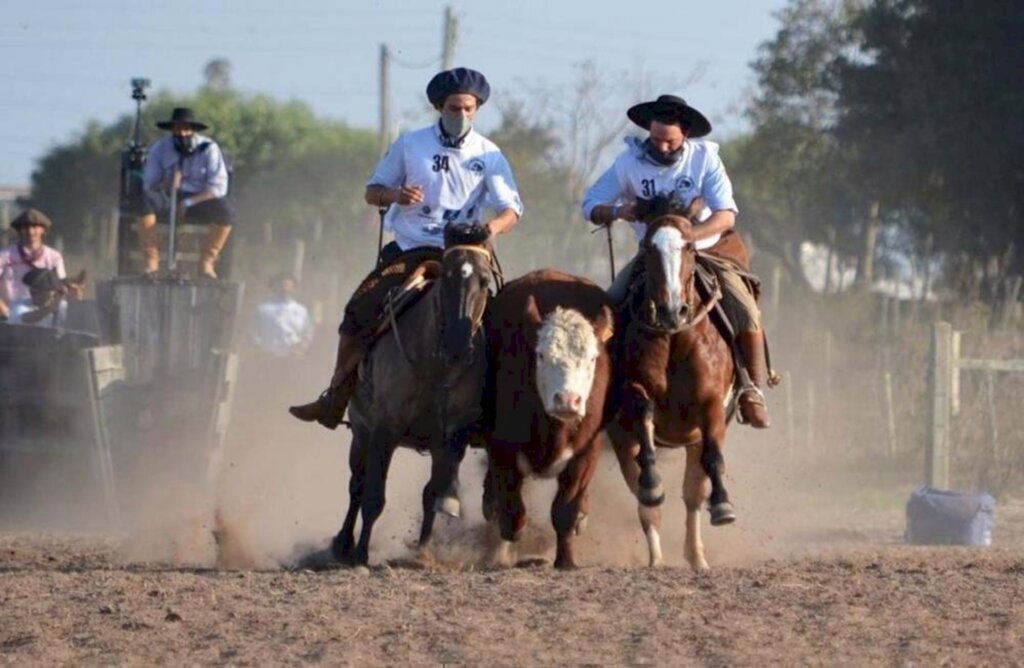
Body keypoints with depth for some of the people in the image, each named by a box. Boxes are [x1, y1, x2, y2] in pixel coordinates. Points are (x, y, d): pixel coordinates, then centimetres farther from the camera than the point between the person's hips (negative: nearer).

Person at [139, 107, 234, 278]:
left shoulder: (209, 149, -7)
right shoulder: (160, 149, -2)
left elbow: (218, 187, -12)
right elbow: (148, 184, -6)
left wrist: (189, 202, -24)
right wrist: (165, 185, -29)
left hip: (199, 200, -1)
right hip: (168, 200, 1)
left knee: (225, 210, -33)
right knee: (145, 201, -32)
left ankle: (206, 262, -15)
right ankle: (151, 262, -26)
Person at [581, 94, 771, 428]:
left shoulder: (705, 158, -12)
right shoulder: (631, 162, -8)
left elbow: (726, 215, -18)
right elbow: (591, 205, -5)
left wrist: (688, 235, -36)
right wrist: (617, 212, -28)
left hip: (707, 250, -2)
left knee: (746, 314, -21)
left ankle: (754, 390, -5)